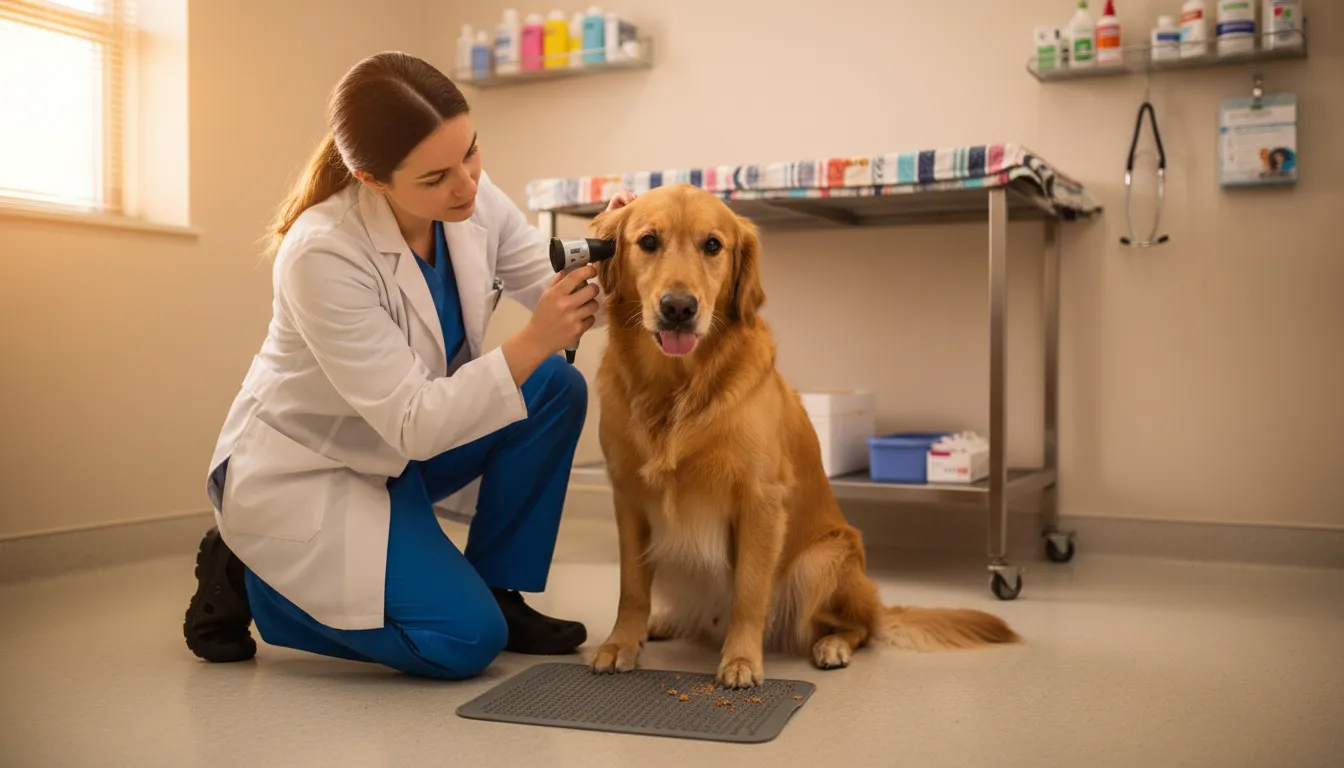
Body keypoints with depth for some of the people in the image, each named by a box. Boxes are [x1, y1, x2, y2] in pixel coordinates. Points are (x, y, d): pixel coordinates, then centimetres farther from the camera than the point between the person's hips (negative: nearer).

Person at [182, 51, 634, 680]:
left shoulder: (474, 198, -13)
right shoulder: (322, 254, -32)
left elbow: (556, 301, -7)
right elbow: (413, 426, -30)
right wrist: (532, 343, -38)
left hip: (403, 447, 7)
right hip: (300, 468, -7)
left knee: (557, 389, -15)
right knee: (465, 640, -17)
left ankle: (497, 592, 2)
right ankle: (244, 576, 4)